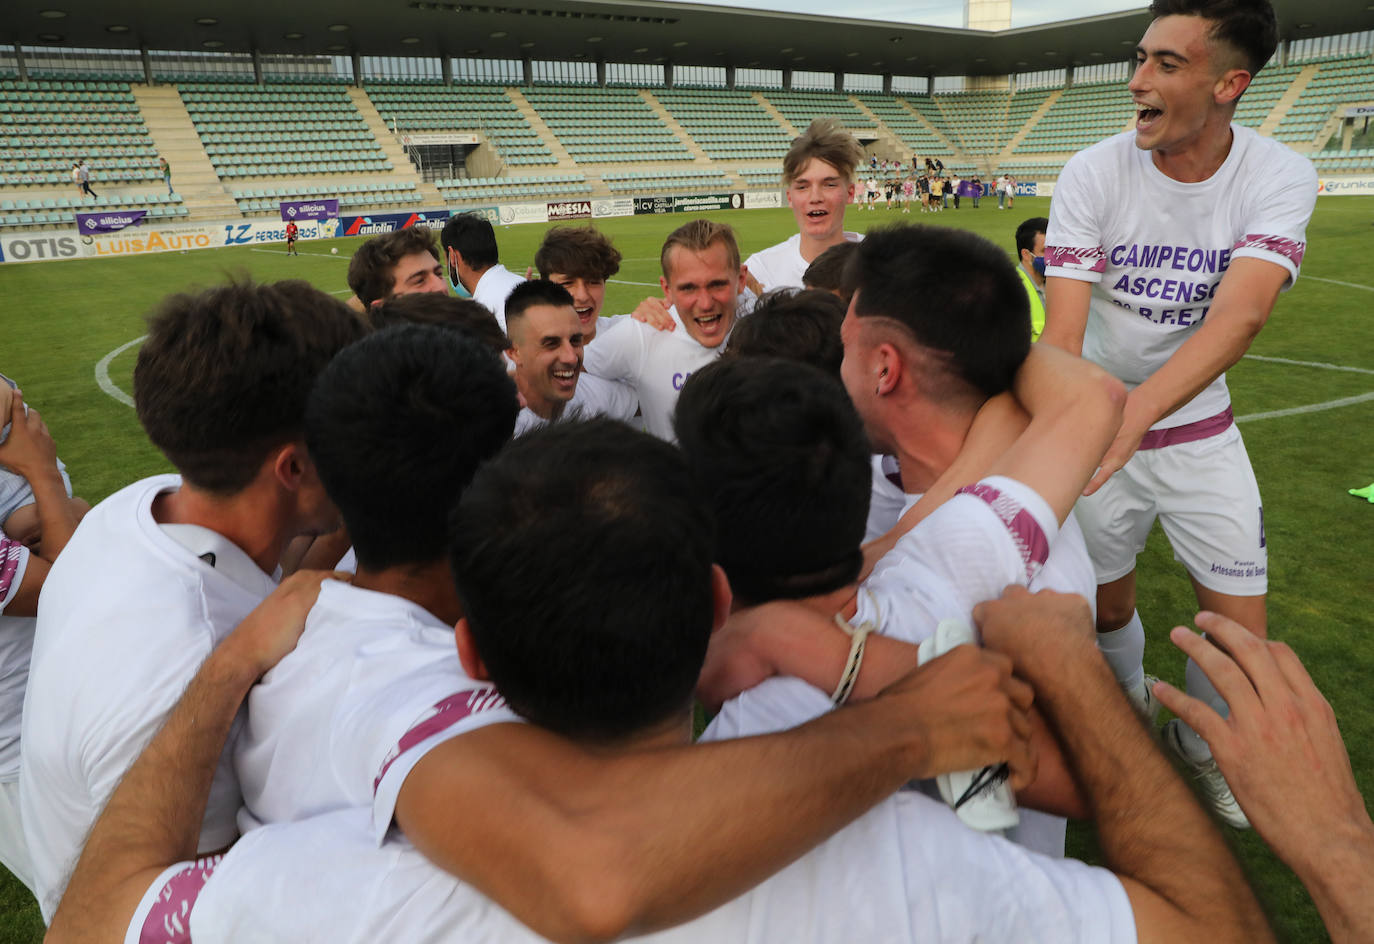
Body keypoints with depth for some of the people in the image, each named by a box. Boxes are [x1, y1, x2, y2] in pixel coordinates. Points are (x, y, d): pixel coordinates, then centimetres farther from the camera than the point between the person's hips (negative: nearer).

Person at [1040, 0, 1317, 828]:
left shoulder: (1280, 177, -15)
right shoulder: (1093, 175, -17)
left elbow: (1241, 312, -33)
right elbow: (1062, 332, -25)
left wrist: (1133, 415, -50)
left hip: (1201, 429, 1)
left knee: (1243, 633, 4)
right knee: (1110, 608, 12)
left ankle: (1201, 742, 36)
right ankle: (1131, 715, 44)